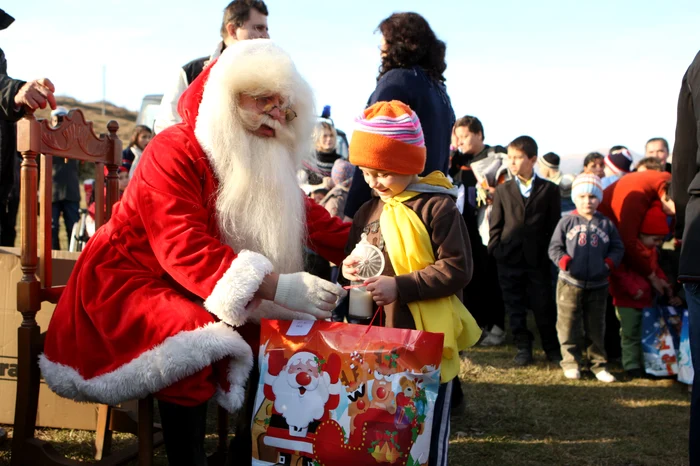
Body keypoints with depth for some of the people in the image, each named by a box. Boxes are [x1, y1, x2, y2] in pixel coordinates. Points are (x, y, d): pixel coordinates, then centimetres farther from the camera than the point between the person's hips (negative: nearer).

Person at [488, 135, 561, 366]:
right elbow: (495, 224, 8)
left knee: (544, 306, 4)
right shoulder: (503, 190, 7)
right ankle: (523, 347, 18)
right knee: (515, 307, 7)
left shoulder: (549, 189, 3)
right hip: (509, 258, 2)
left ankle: (552, 348, 18)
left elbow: (554, 225, 3)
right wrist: (496, 249, -1)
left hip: (538, 259, -2)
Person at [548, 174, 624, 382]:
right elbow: (554, 247, 0)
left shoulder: (606, 224, 5)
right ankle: (571, 362, 13)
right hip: (570, 283, -1)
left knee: (596, 326, 9)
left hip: (598, 285, 2)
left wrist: (608, 263, -9)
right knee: (569, 324, 2)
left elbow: (618, 248, 8)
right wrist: (565, 262, -16)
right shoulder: (567, 222, 0)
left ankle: (598, 363, 18)